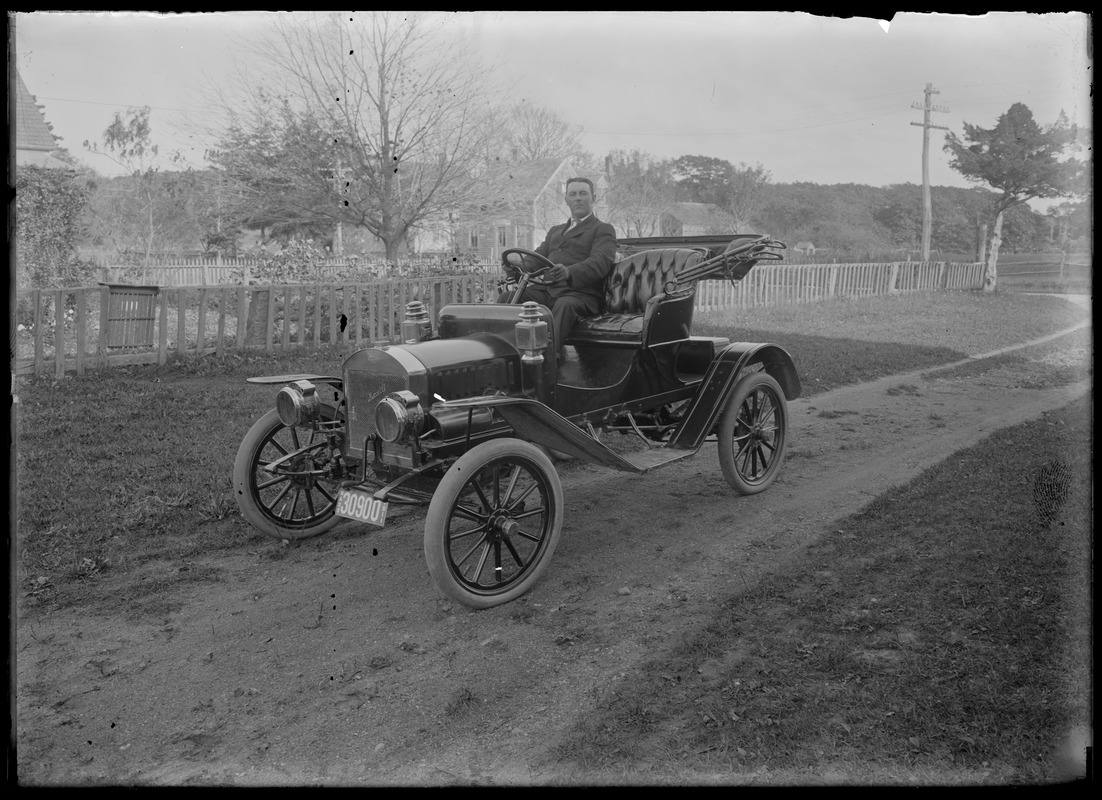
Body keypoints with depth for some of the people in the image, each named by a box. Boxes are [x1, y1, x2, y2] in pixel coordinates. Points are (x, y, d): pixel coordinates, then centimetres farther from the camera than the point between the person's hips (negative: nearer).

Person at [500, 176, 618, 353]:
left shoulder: (603, 230, 10)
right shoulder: (555, 231, 33)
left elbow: (600, 262, -9)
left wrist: (569, 272, -31)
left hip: (579, 293, -6)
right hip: (546, 289, 6)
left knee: (564, 306, -40)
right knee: (507, 297, -19)